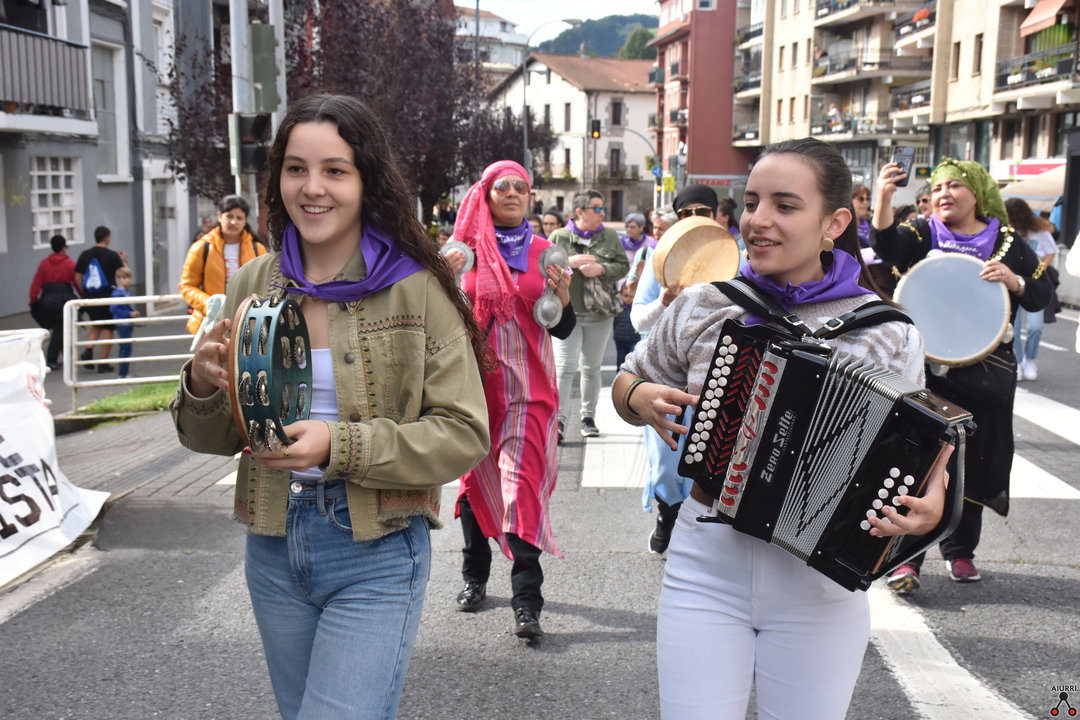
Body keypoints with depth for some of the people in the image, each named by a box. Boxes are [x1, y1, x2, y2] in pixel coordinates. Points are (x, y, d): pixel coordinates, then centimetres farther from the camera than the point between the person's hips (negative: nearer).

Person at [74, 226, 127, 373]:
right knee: (107, 328, 5)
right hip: (107, 296, -4)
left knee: (96, 326, 23)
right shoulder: (112, 255, -8)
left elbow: (78, 277, 5)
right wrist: (124, 260, 12)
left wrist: (84, 292, 15)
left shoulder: (85, 255, 3)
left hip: (90, 297, 4)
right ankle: (103, 363, 5)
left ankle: (88, 350, -1)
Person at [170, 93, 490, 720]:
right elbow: (214, 438, 9)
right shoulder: (253, 284, 3)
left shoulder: (416, 288, -11)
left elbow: (465, 434, -13)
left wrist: (341, 446, -24)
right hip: (273, 548, 5)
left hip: (377, 555, -5)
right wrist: (203, 387, -13)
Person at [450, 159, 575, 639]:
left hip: (527, 387, -1)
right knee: (475, 478, 12)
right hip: (474, 382, 1)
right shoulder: (465, 249, 4)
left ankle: (527, 601, -8)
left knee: (522, 485, -9)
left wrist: (563, 296, -14)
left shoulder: (543, 251, 5)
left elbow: (563, 329, 5)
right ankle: (474, 577, 30)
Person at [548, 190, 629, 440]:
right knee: (565, 367, -11)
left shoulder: (610, 236, 7)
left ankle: (588, 417, 24)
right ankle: (559, 419, -9)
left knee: (592, 368, 12)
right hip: (566, 313, -3)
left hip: (599, 314, 3)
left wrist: (601, 269, -13)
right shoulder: (559, 237, 2)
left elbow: (623, 266, 4)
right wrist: (569, 262, -16)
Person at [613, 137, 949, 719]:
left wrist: (931, 504, -20)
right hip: (705, 568, 1)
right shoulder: (701, 309, -2)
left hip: (818, 586, 0)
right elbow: (627, 384, 13)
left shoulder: (887, 332, -6)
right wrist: (641, 398, -10)